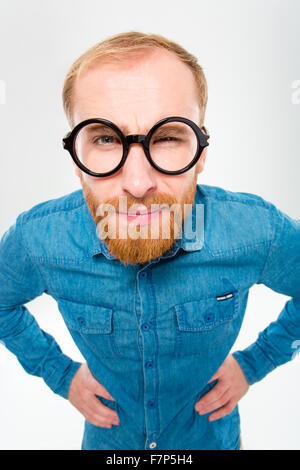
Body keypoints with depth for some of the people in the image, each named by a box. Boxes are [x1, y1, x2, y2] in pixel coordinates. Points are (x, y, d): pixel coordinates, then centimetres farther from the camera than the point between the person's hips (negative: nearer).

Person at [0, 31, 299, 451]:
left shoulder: (258, 231, -30)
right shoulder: (36, 239, -26)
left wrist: (254, 364, -10)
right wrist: (60, 374, -6)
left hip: (212, 434, 0)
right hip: (109, 438, 1)